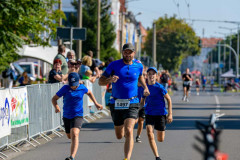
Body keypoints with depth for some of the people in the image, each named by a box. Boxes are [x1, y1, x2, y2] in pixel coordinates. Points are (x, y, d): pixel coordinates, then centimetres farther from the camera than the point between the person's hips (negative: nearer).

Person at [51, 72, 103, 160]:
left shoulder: (82, 88, -5)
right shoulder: (65, 88, -11)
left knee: (74, 134, -24)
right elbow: (54, 98, -6)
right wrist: (56, 106, -27)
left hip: (77, 116, -2)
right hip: (66, 116, 2)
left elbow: (89, 93, 19)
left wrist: (96, 103, 19)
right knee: (70, 136, 20)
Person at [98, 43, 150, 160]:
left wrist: (145, 88, 10)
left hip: (132, 104, -1)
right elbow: (100, 81, -3)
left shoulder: (138, 66, 3)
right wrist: (110, 80, -24)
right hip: (116, 104, 1)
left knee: (128, 132, -21)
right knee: (119, 136, 14)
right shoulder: (114, 65, -4)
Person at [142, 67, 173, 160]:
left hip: (160, 114, -2)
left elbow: (169, 99, -4)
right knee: (149, 134, -19)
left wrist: (170, 114, -7)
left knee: (161, 139, 6)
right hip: (149, 114, 2)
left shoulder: (159, 87, -11)